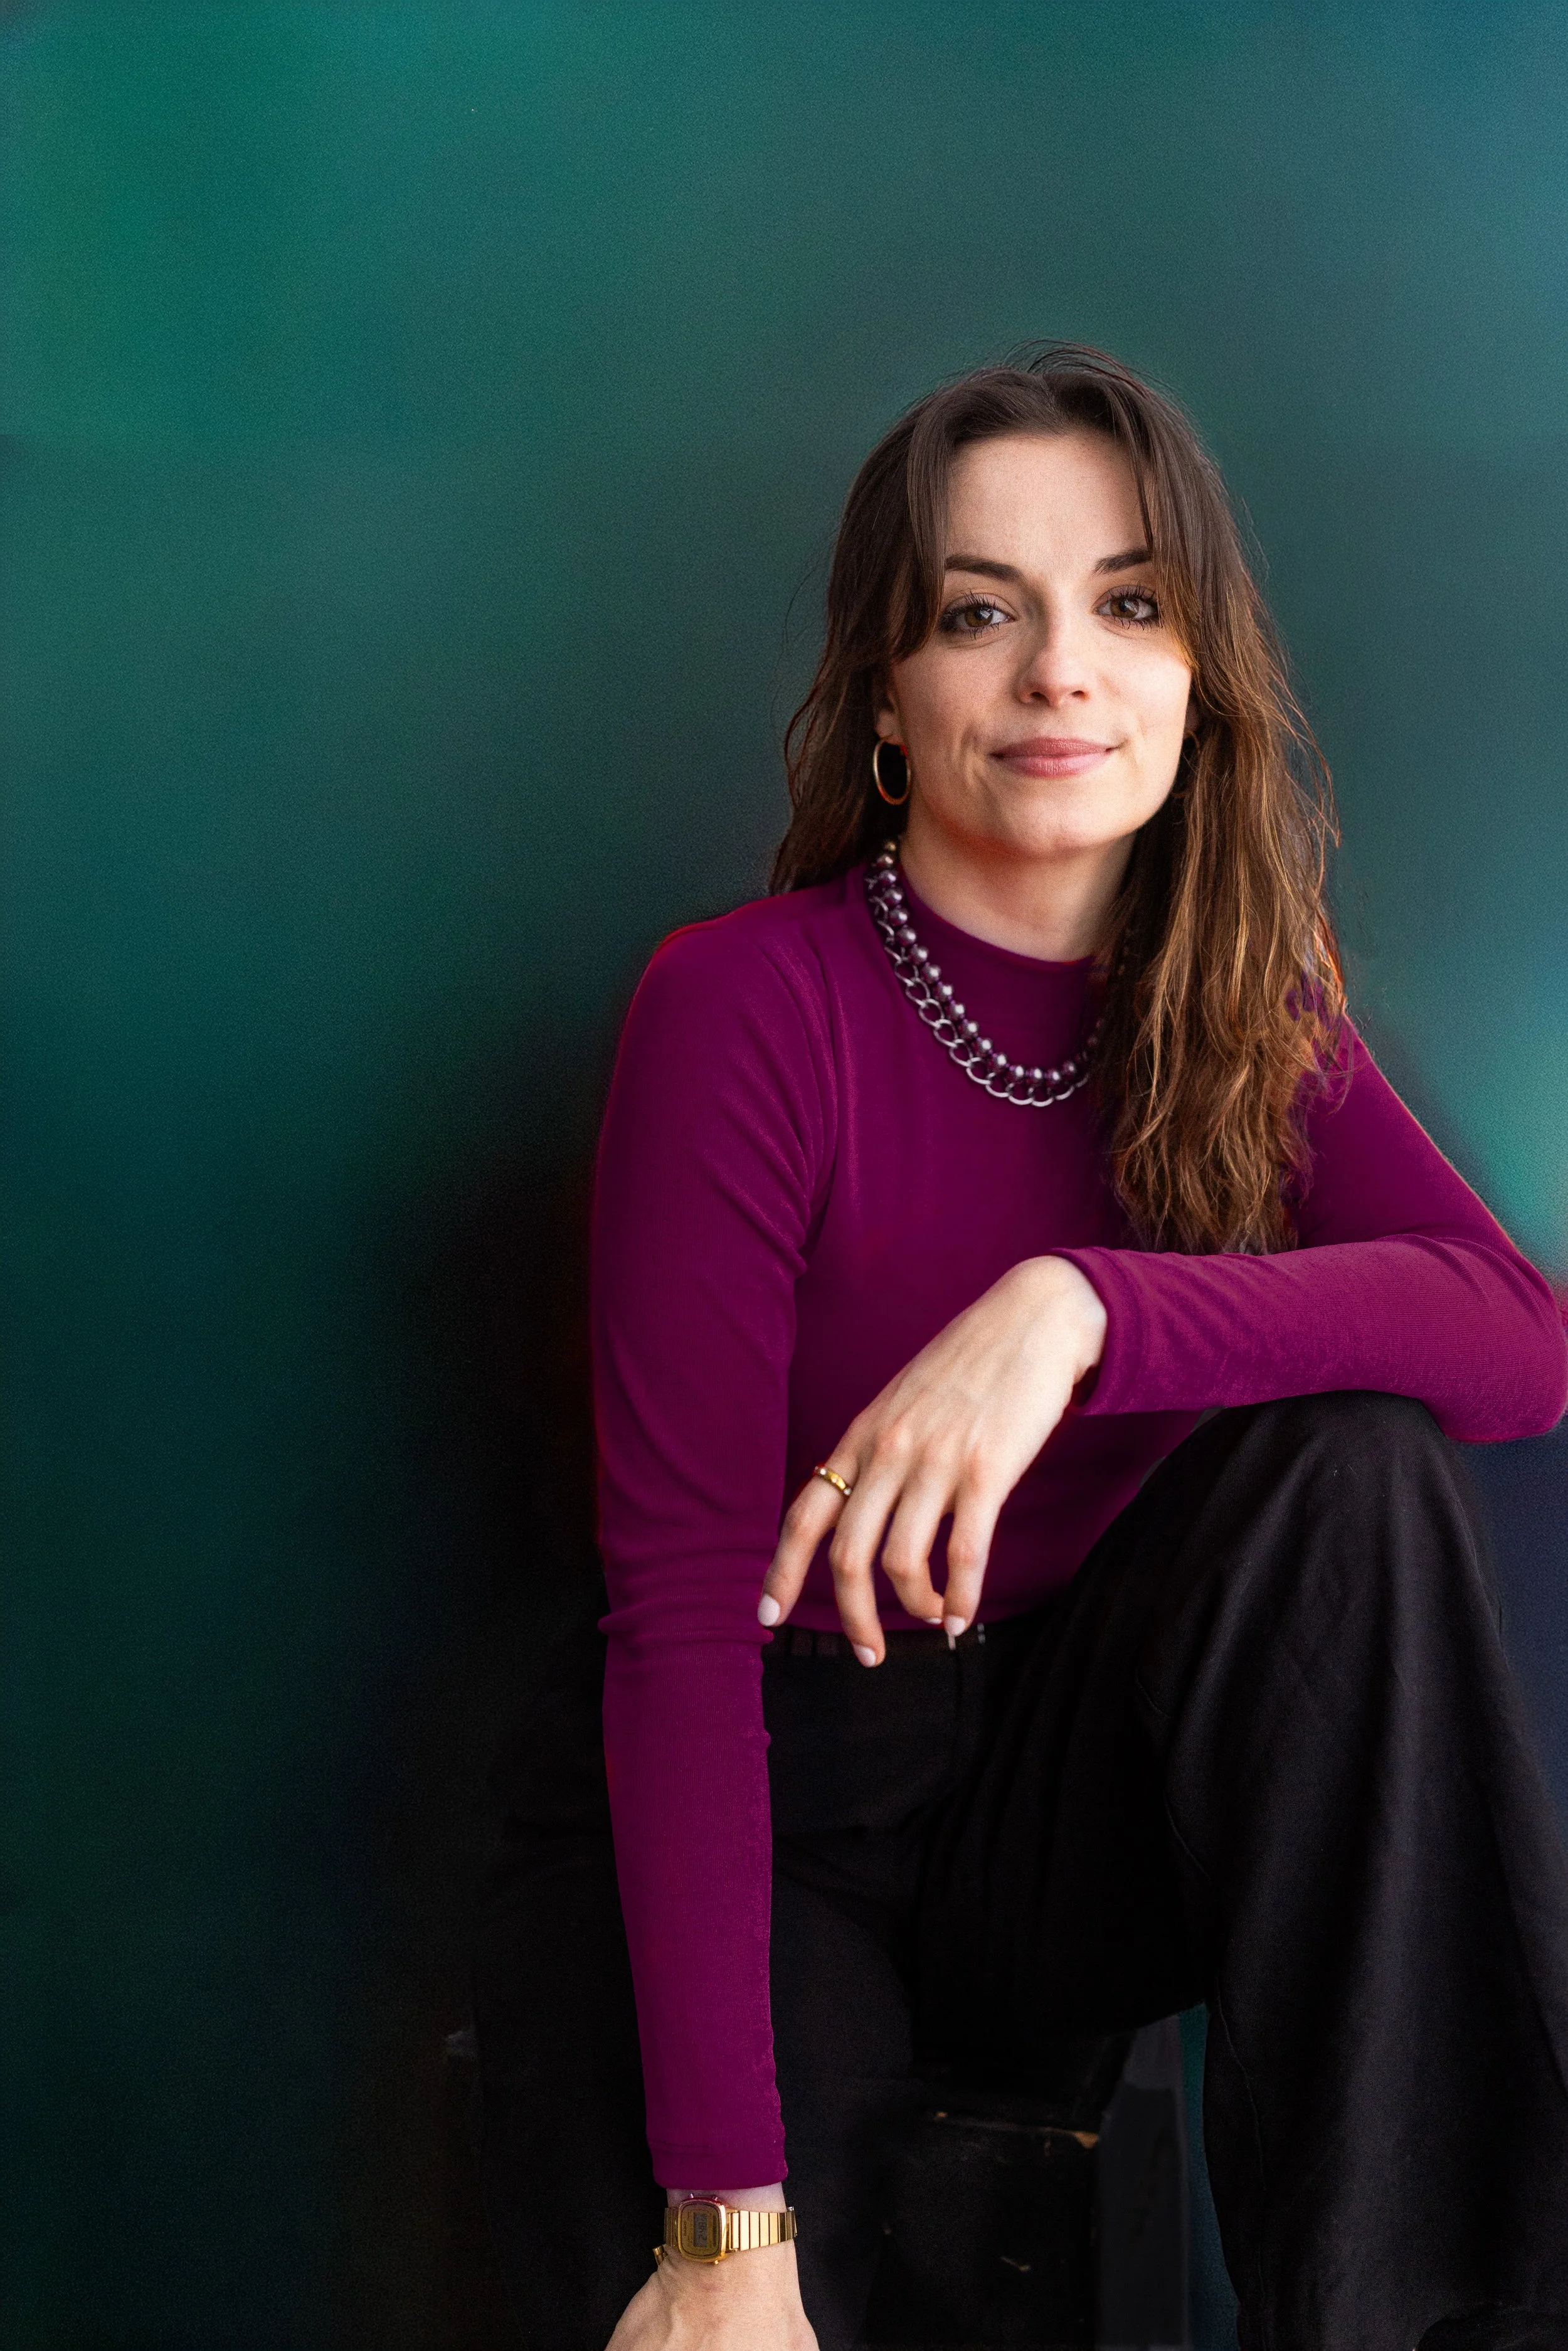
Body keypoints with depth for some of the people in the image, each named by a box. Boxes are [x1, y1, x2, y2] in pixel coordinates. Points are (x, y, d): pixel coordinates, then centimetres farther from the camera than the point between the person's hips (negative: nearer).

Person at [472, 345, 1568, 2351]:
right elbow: (683, 1600, -21)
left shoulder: (1245, 1016, 0)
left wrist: (1079, 1306, -35)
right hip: (759, 1809, -4)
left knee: (1355, 1464, -24)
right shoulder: (746, 1006, -16)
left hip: (1076, 1809, 5)